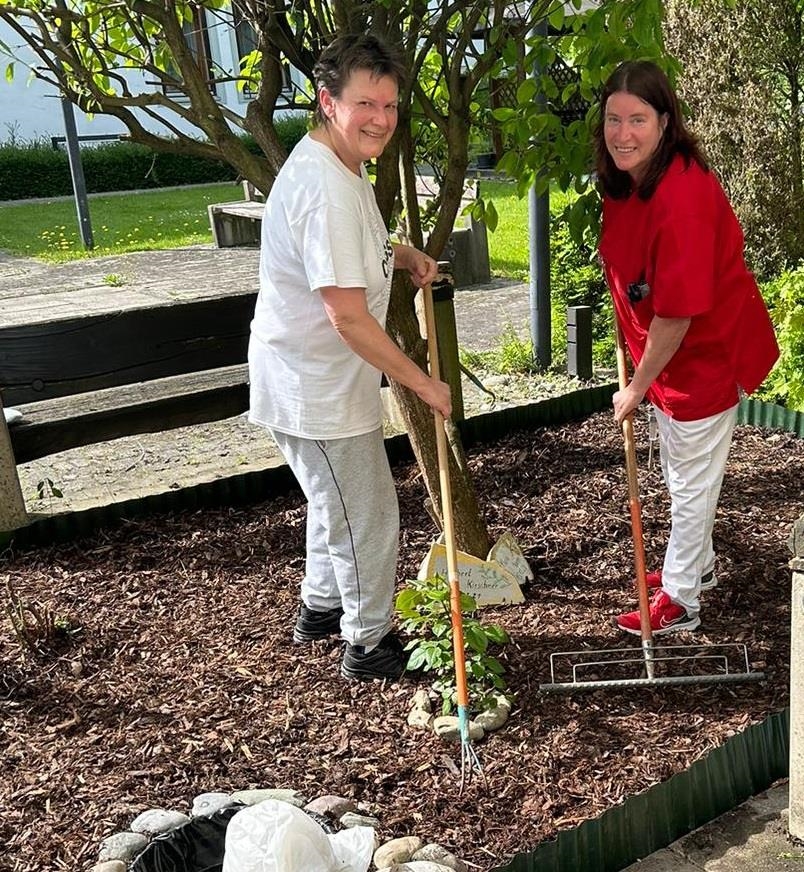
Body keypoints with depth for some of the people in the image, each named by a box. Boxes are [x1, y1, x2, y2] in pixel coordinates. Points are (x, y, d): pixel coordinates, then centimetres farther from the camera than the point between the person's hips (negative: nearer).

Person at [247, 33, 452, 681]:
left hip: (315, 380, 11)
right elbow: (348, 316, -29)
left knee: (336, 503, 27)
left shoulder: (339, 167, 7)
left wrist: (402, 254, 9)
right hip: (317, 391, -11)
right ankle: (369, 645, 26)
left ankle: (320, 608, 47)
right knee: (369, 518, 5)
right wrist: (423, 383, -20)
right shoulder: (327, 190, -27)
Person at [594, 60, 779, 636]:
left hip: (709, 352, -9)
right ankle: (698, 564, 47)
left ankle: (679, 600, 25)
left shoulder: (682, 194, -31)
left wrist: (638, 387, -18)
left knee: (693, 481, 7)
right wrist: (640, 375, 11)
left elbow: (677, 313, -29)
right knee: (679, 474, 25)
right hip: (669, 350, 9)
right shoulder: (626, 181, -3)